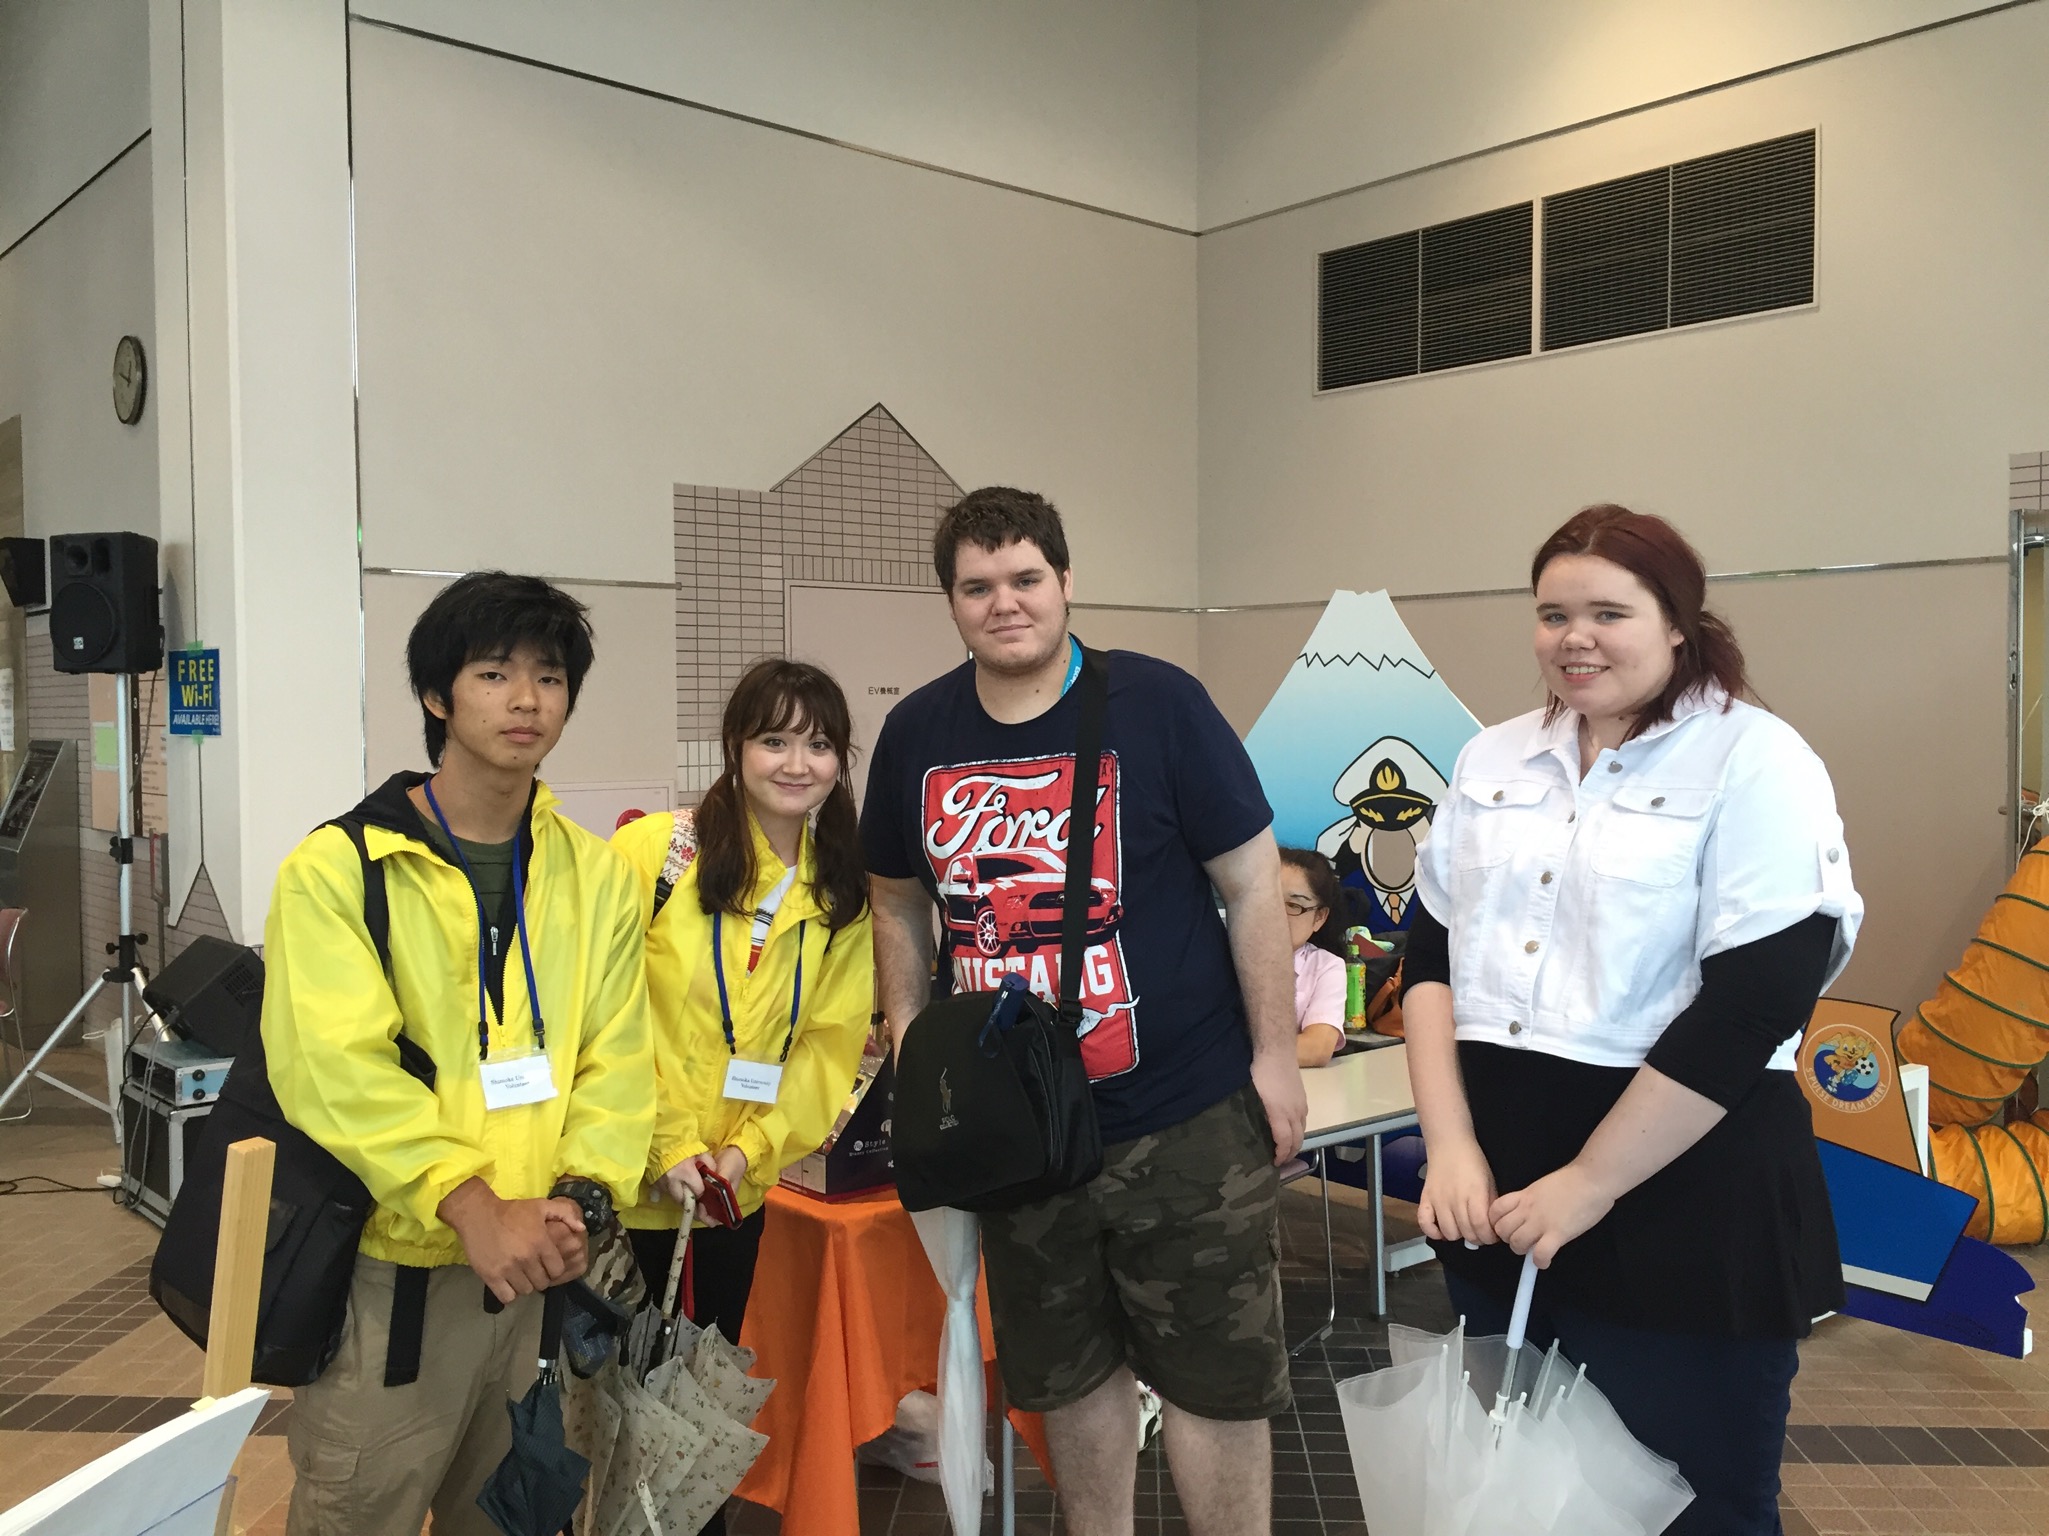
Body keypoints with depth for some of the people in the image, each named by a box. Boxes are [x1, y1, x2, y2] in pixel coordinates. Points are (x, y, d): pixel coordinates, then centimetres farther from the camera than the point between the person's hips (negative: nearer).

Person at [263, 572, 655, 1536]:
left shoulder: (595, 874, 6)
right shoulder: (337, 869, -7)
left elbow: (616, 1059, 2)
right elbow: (337, 1068, -17)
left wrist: (581, 1195, -14)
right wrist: (473, 1206, -24)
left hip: (541, 1266, 4)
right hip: (390, 1269, -4)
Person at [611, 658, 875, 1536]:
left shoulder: (843, 891, 1)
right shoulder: (653, 851, -13)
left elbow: (832, 1041, 0)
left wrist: (751, 1149, -11)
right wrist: (664, 1145, -18)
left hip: (739, 1187, 4)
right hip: (630, 1177, -4)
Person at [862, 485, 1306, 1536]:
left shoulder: (1157, 703, -11)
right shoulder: (915, 733, 0)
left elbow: (1252, 882, -7)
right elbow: (900, 905, 12)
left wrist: (1275, 1054, -8)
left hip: (1187, 1114, -3)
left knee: (1213, 1374, 6)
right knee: (1063, 1370, 19)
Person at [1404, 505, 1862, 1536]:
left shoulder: (1754, 762, -8)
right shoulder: (1493, 761, 8)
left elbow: (1750, 1006, -16)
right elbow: (1432, 956, 7)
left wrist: (1588, 1184, -15)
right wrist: (1452, 1146, -6)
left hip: (1683, 1209, -5)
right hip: (1499, 1197, 5)